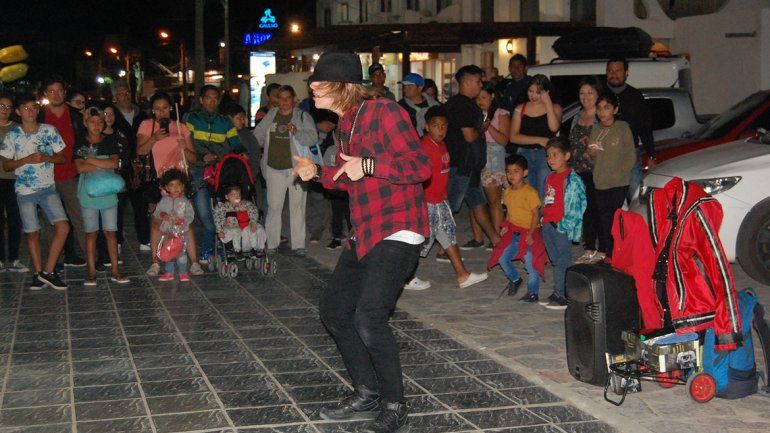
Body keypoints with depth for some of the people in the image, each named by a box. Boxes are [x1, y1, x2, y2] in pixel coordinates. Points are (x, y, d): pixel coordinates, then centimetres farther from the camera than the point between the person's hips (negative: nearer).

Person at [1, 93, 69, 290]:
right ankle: (39, 273, 19)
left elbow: (62, 158, 3)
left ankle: (48, 271, -4)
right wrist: (27, 160, -16)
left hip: (48, 188, 1)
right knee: (33, 233, 5)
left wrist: (46, 158, -16)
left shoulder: (50, 131, -1)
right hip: (25, 191, -1)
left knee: (63, 227, -13)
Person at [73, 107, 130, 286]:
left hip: (108, 192, 1)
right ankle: (92, 272, 8)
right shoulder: (80, 144, 2)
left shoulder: (110, 141, 5)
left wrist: (91, 160, -10)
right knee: (91, 233, 4)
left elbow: (114, 163, -9)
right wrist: (104, 165, -11)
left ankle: (115, 271, 6)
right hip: (88, 193, 0)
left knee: (110, 232, 2)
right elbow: (80, 167, -10)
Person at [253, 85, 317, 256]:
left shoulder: (303, 117, 0)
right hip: (274, 169, 3)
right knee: (273, 207, 3)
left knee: (297, 207, 1)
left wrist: (297, 132, -26)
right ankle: (271, 244, 10)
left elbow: (312, 138, -12)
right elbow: (258, 136, 22)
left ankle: (298, 244, 6)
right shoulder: (270, 116, 11)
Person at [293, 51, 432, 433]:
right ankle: (367, 394, 26)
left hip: (396, 233, -10)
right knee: (333, 309, 14)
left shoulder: (383, 112, -13)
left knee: (368, 319, -19)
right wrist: (317, 173, 10)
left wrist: (367, 164, -23)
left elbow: (421, 166, -18)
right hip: (364, 235, 10)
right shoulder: (345, 123, 15)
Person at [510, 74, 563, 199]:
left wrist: (548, 103, -9)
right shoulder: (521, 109, 12)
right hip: (524, 155, 3)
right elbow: (513, 137, 3)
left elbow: (554, 127, -13)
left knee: (544, 197, -11)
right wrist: (539, 140, -6)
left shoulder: (555, 108, 8)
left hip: (545, 156, -3)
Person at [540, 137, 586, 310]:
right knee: (556, 261, 14)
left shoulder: (572, 179, -12)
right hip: (549, 225, 9)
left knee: (563, 261, -5)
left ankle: (564, 296, -1)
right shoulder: (549, 178, 16)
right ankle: (557, 294, 21)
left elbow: (577, 204, -16)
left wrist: (564, 224, -20)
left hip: (562, 226, -9)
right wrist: (544, 220, 16)